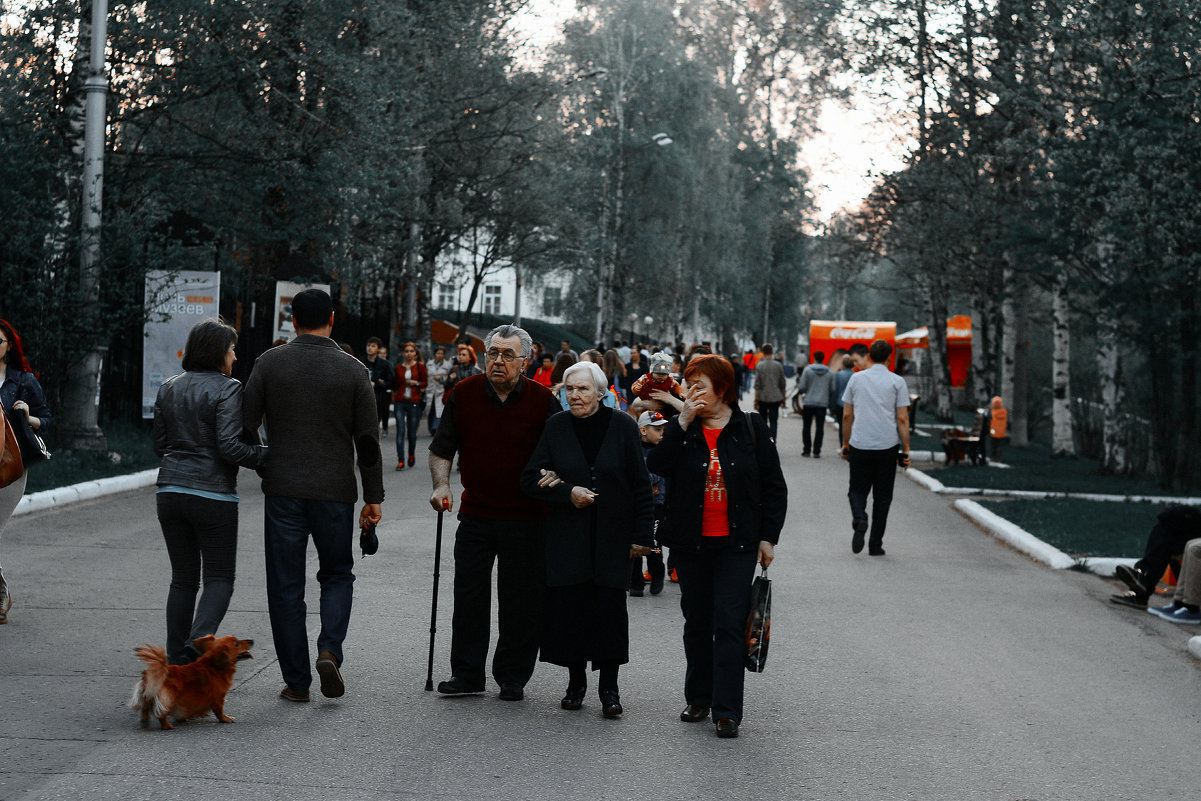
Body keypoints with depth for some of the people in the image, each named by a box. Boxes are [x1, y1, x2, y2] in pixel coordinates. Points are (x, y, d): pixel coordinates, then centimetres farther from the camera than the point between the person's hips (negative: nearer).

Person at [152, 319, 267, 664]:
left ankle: (176, 661, 12)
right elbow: (230, 447, -18)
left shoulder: (168, 387, 10)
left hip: (170, 491, 6)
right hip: (213, 494, -6)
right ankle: (197, 644, -18)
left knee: (182, 579, 13)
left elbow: (160, 444, 13)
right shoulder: (227, 389, -10)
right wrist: (268, 457, -7)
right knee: (219, 579, 3)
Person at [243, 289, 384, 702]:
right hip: (335, 492, 0)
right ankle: (329, 649, -5)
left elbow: (246, 423, -2)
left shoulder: (269, 363, -2)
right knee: (337, 574, 18)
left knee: (286, 585, 7)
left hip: (283, 489, 0)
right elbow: (367, 441, 0)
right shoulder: (353, 370, -2)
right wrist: (373, 497, 6)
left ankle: (296, 681, 9)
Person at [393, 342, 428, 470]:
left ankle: (412, 454, 32)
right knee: (400, 431, -9)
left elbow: (425, 382, 6)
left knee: (412, 433, 2)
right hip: (400, 402, 1)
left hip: (415, 402, -1)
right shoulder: (398, 367, 10)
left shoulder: (420, 366, 5)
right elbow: (394, 383, 15)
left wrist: (416, 383, -11)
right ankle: (400, 461, -9)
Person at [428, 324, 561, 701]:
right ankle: (466, 673, 15)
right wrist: (441, 484, -7)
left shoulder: (543, 400, -4)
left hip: (525, 519, -2)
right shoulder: (464, 393, 1)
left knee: (521, 603, 4)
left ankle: (513, 677, 17)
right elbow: (442, 448, 8)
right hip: (475, 514, 2)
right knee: (468, 596, 5)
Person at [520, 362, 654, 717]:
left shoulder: (623, 426, -1)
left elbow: (641, 484, 1)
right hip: (567, 537, 1)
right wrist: (567, 493, -12)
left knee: (610, 608, -3)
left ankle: (609, 688, 6)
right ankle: (576, 681, 17)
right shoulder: (556, 427, 2)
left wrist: (641, 535, -3)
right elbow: (530, 480, 4)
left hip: (612, 536, -1)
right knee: (569, 607, 2)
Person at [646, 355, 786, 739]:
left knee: (730, 624, -6)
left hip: (736, 543, -3)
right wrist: (682, 422, -17)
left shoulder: (751, 429, 0)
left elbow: (774, 487, 3)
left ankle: (727, 711, -3)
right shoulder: (682, 427, 4)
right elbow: (657, 465, -14)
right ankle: (698, 699, 25)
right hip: (691, 543, 3)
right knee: (697, 622, 12)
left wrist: (768, 537, -1)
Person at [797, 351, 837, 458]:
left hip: (808, 402, -1)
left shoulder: (807, 370, -6)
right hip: (822, 404, 1)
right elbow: (832, 390, 5)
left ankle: (806, 450, 10)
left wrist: (800, 391, 14)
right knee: (820, 428, 4)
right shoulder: (829, 372, 3)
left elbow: (802, 387, -8)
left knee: (806, 427, 10)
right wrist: (829, 400, 21)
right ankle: (816, 451, 0)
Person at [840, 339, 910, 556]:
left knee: (858, 489, 12)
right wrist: (905, 450, 1)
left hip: (860, 445, 1)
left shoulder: (856, 379, 4)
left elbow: (847, 415, 6)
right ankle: (875, 545, 9)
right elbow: (902, 420, -5)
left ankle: (859, 519, -20)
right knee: (882, 496, 8)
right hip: (887, 446, -1)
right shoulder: (897, 382, -1)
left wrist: (846, 443, 17)